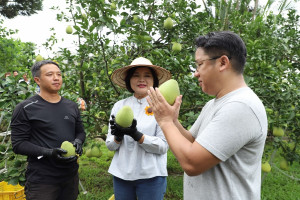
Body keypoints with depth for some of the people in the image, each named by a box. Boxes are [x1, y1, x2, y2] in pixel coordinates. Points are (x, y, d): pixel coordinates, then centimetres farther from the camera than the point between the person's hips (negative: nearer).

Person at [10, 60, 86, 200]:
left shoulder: (72, 106, 8)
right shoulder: (25, 108, -7)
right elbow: (18, 144, -9)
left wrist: (78, 142, -7)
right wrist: (48, 153, -23)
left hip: (71, 176, 5)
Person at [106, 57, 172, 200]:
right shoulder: (119, 106, 3)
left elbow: (163, 146, -10)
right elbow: (110, 145, 5)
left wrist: (136, 135, -23)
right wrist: (118, 137, -16)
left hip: (151, 176, -3)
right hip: (121, 173, 3)